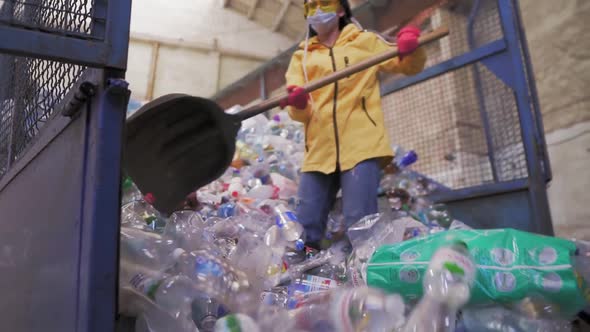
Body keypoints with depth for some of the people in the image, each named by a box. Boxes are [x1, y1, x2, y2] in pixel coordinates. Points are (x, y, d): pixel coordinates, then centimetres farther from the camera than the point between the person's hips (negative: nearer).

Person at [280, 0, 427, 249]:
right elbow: (301, 113, 7)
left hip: (361, 145, -3)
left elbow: (410, 66, 15)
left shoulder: (365, 42, 16)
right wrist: (299, 104, -18)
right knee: (305, 229, 3)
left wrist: (411, 49, -8)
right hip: (319, 150, 3)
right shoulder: (301, 57, 19)